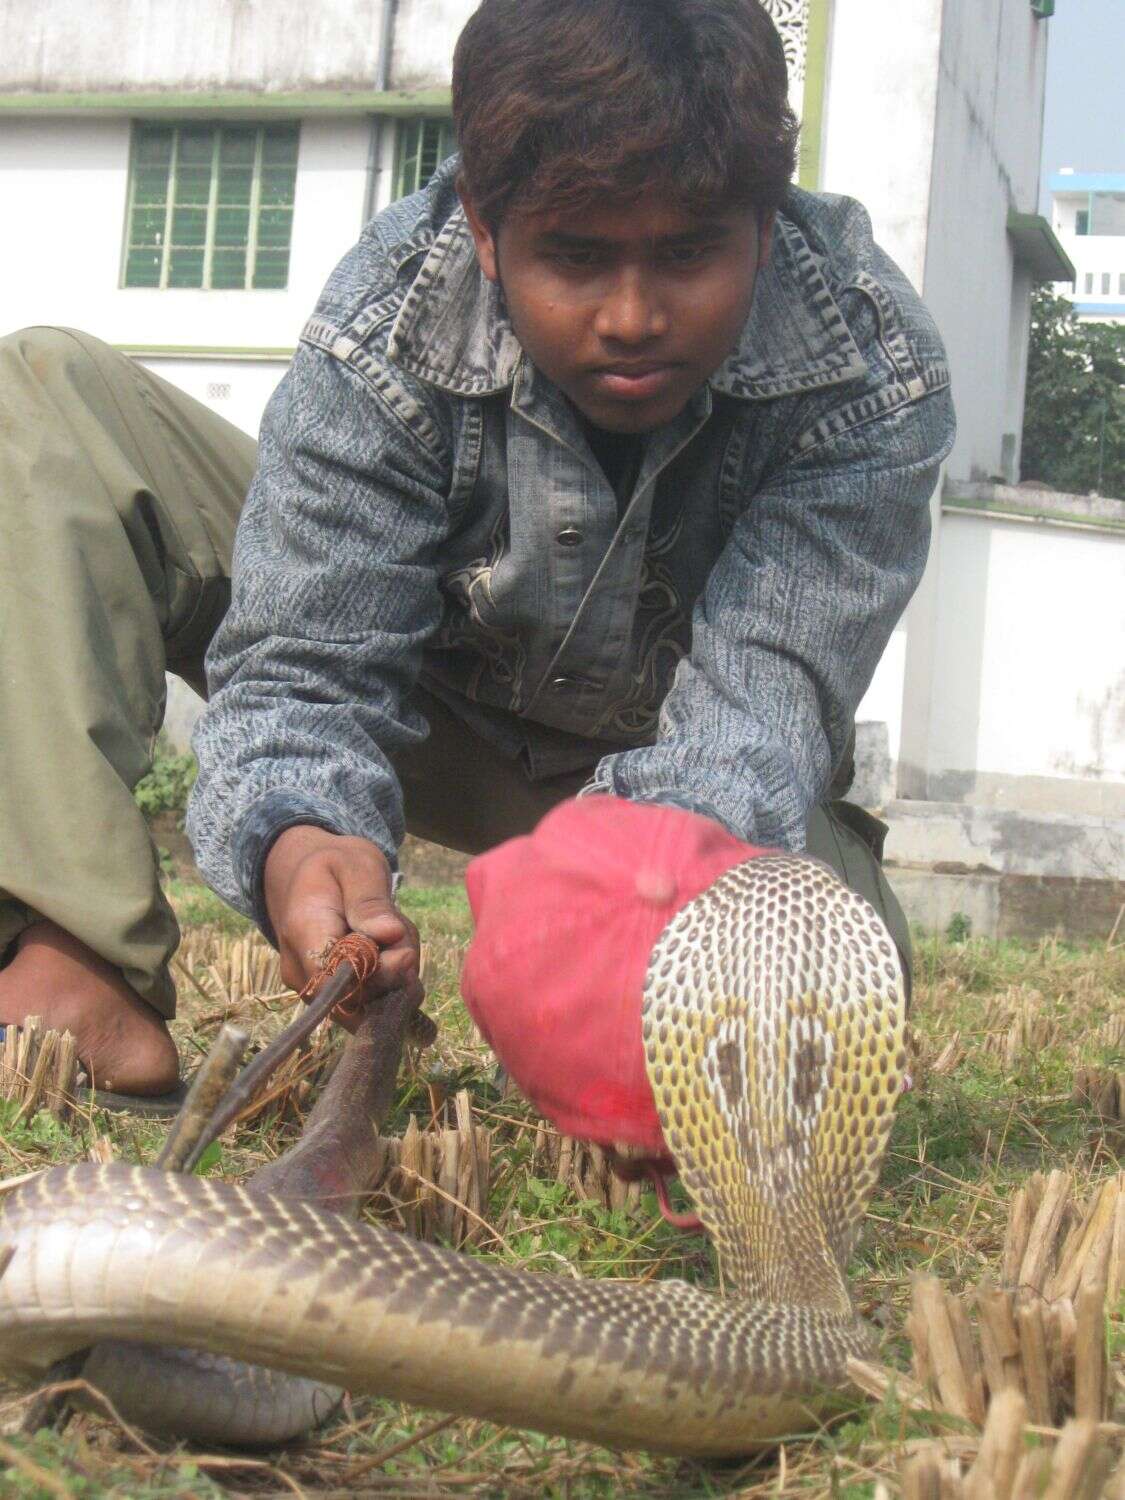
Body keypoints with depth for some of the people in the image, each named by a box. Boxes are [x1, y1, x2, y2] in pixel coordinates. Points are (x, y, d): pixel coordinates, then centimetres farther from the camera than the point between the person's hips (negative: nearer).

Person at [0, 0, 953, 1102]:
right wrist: (297, 843, -54)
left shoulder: (874, 373, -29)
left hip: (666, 776, 0)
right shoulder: (387, 320, -28)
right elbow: (299, 668, -30)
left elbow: (762, 708, -34)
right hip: (424, 711, 1)